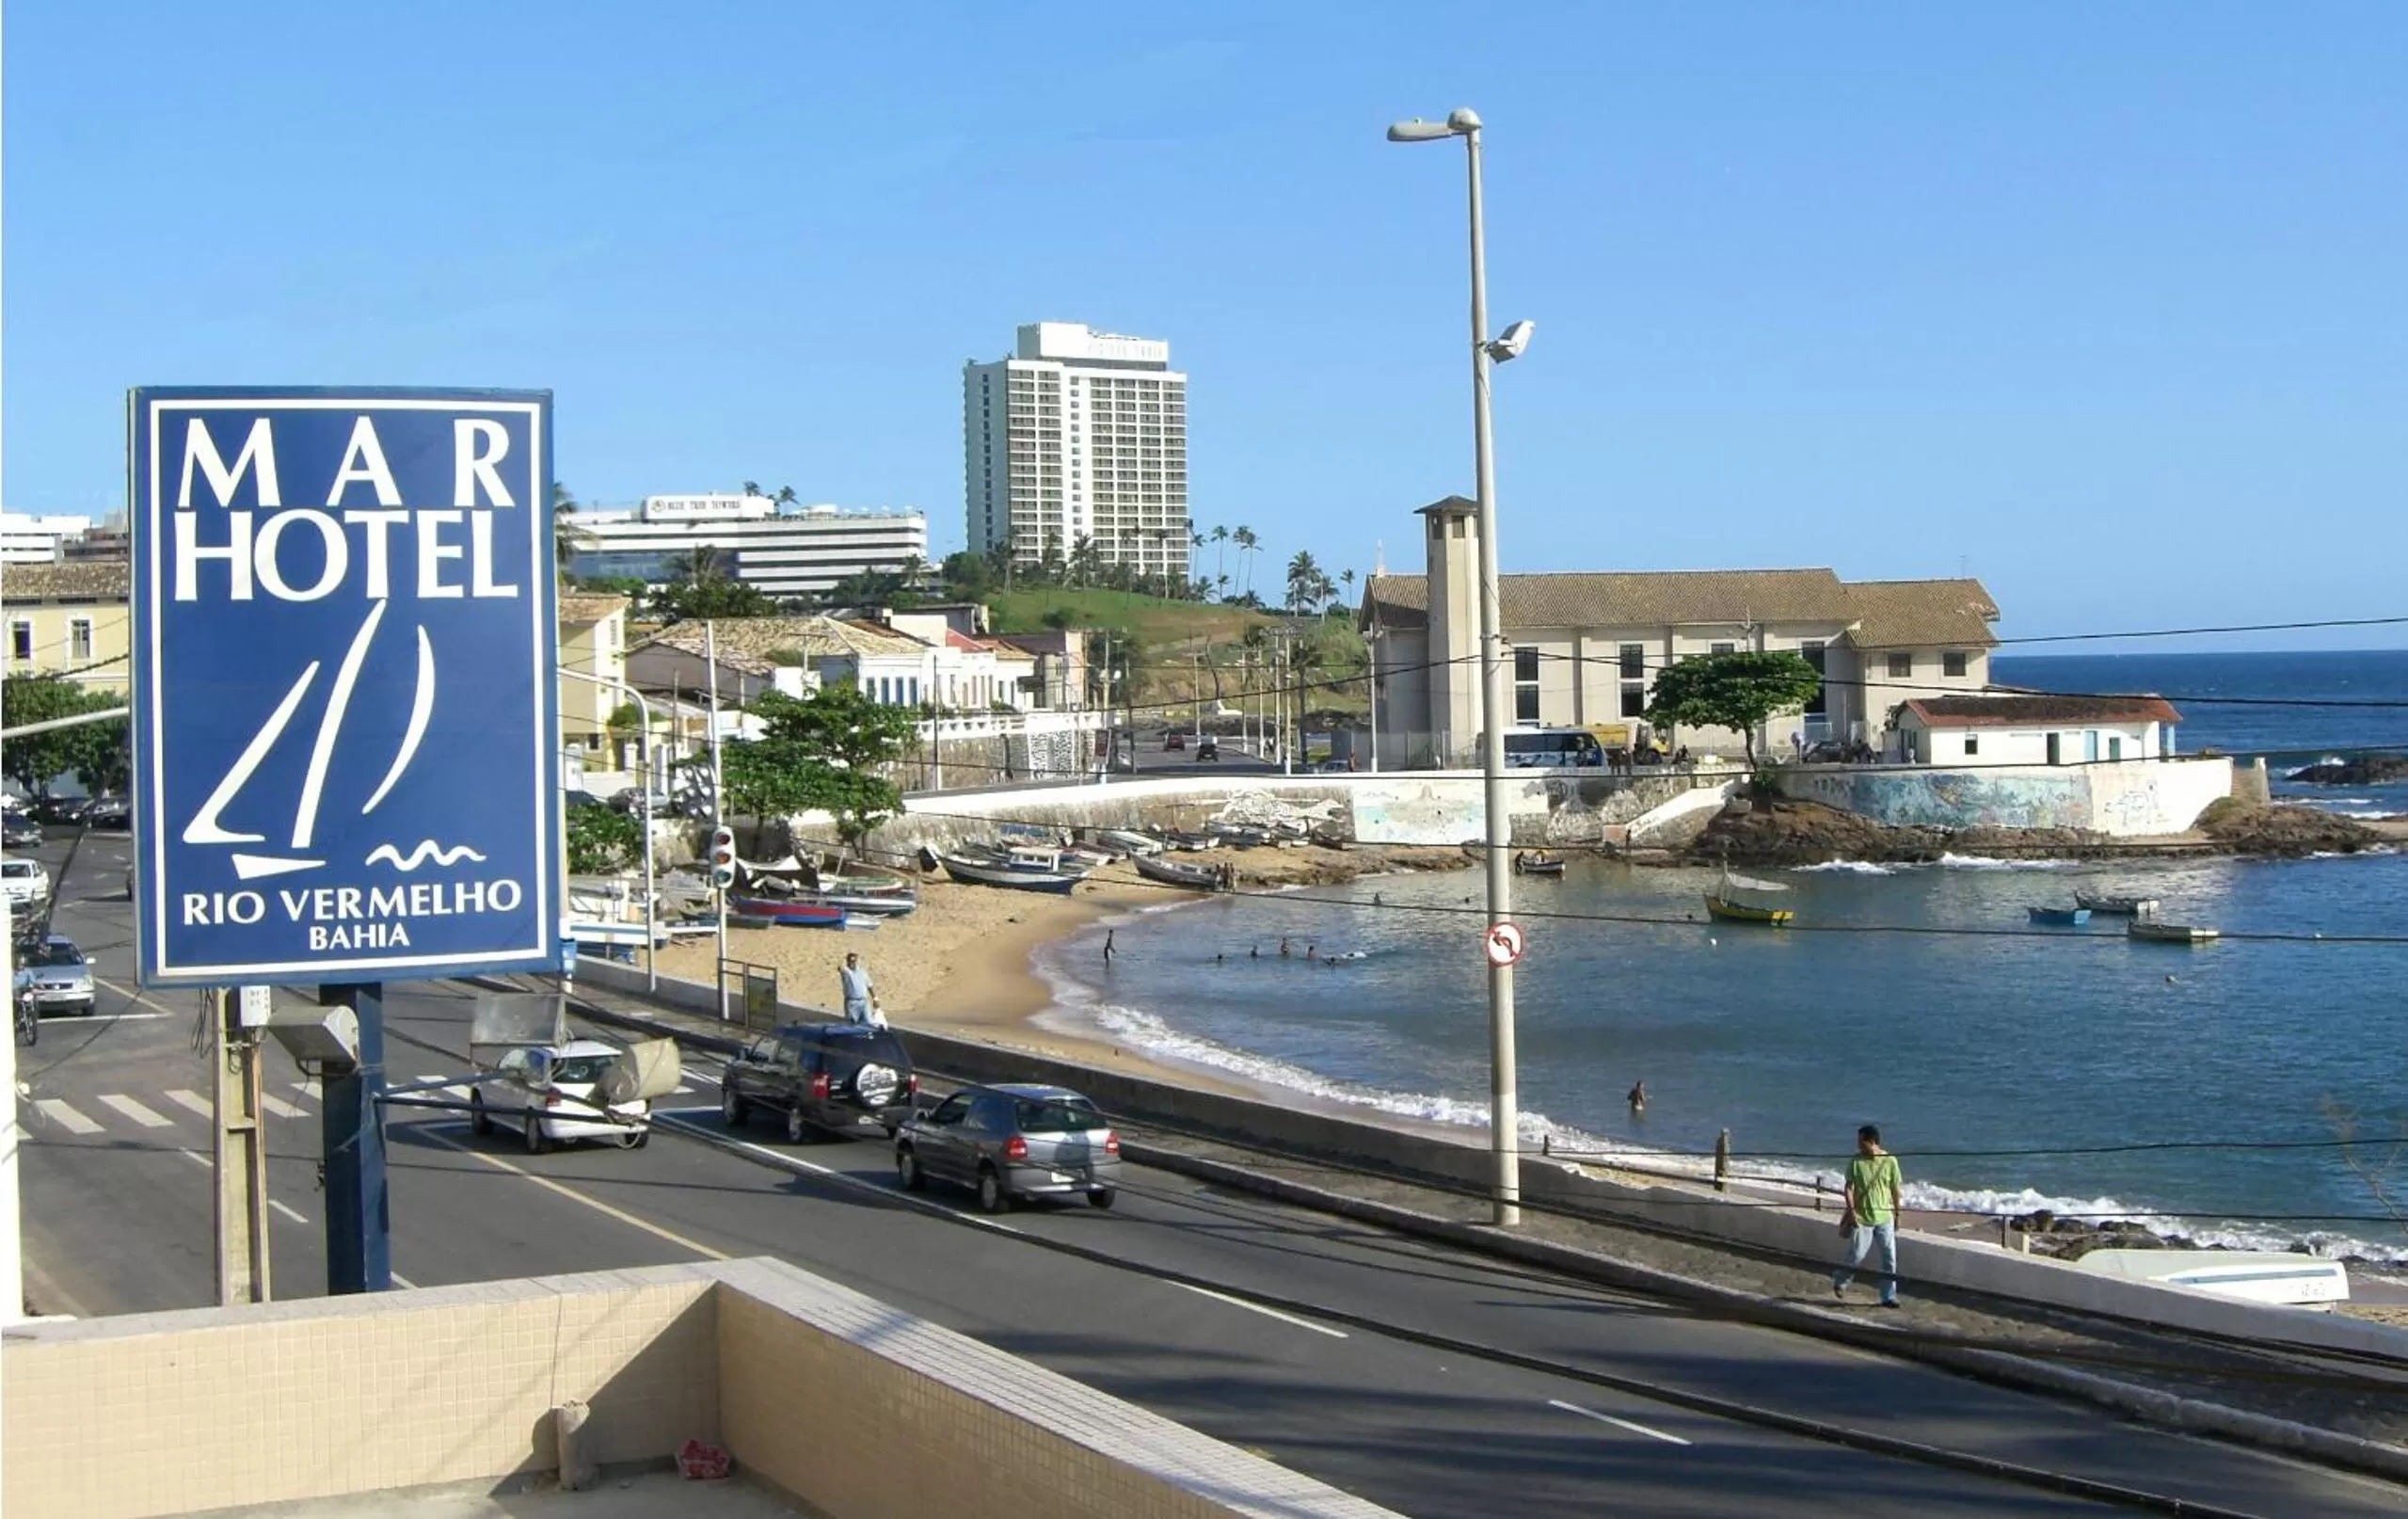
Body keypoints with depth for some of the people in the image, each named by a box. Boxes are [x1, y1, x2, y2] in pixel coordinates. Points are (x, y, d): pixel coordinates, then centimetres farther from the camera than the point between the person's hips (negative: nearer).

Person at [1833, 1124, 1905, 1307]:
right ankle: (1840, 1282, 29)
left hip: (1885, 1218, 1)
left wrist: (1897, 1215, 7)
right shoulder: (1856, 1162, -5)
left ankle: (1889, 1297, 8)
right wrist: (1851, 1211, -13)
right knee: (1856, 1256, 3)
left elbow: (1895, 1190, 3)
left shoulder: (1890, 1161, -5)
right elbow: (1849, 1187, -3)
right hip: (1862, 1218, -1)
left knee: (1890, 1259, 0)